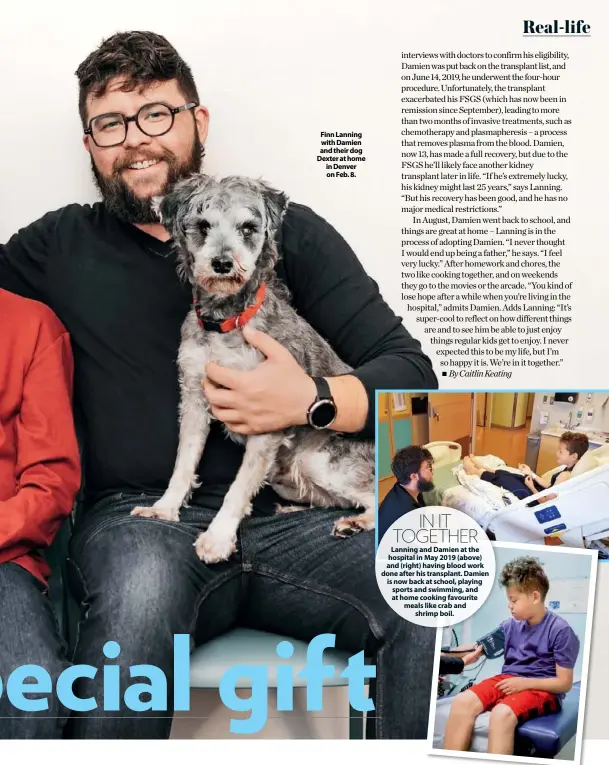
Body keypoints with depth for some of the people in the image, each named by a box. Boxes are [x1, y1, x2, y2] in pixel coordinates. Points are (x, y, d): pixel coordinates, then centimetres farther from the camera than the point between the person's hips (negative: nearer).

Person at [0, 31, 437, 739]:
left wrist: (312, 403, -13)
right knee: (140, 588, -36)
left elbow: (411, 373, 5)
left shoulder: (288, 230, 10)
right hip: (140, 517, 0)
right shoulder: (62, 246, 15)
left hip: (290, 514, 1)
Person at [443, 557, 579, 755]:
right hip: (508, 679, 6)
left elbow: (564, 683, -10)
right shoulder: (511, 625, 7)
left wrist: (524, 683, -18)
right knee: (462, 702, -23)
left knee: (502, 713, -38)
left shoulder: (560, 630, -11)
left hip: (541, 689, -6)